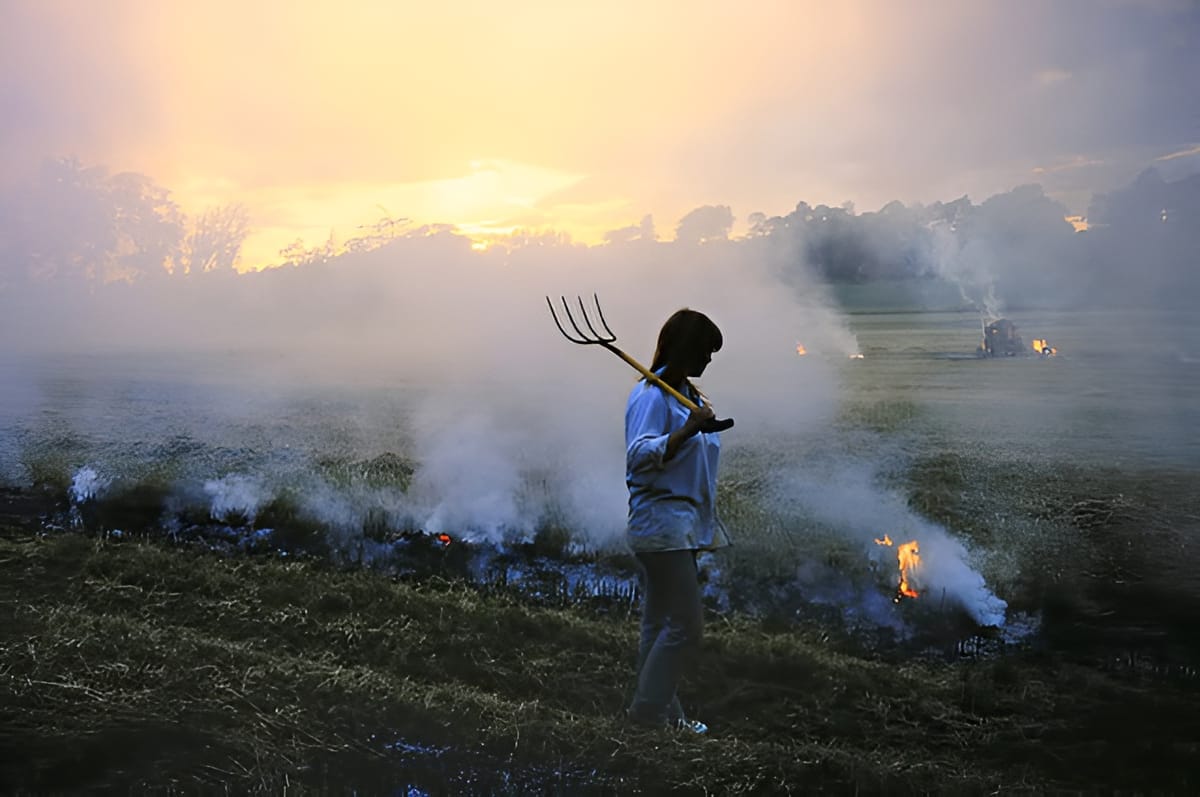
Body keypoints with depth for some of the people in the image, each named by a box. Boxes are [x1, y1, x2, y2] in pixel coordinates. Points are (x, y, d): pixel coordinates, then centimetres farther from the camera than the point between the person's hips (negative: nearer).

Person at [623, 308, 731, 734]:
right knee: (686, 624, -11)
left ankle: (662, 713, 18)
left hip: (681, 525, 10)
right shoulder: (652, 395, -14)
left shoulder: (686, 393, 17)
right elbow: (638, 455, -28)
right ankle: (648, 707, -3)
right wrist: (685, 432, -37)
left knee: (660, 625, 13)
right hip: (662, 522, -10)